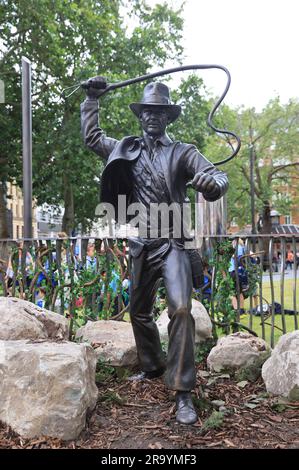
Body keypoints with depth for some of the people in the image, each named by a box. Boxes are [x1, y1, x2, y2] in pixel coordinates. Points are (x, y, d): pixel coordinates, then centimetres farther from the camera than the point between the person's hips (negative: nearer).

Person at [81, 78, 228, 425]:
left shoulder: (182, 153, -2)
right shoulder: (127, 149, 10)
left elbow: (218, 176, -13)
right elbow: (91, 137, 21)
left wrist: (213, 184, -37)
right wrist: (91, 99, 19)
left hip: (172, 243, -5)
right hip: (141, 245, 5)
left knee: (180, 309, -21)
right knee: (139, 312, 15)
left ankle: (183, 393, -14)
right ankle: (153, 366, 38)